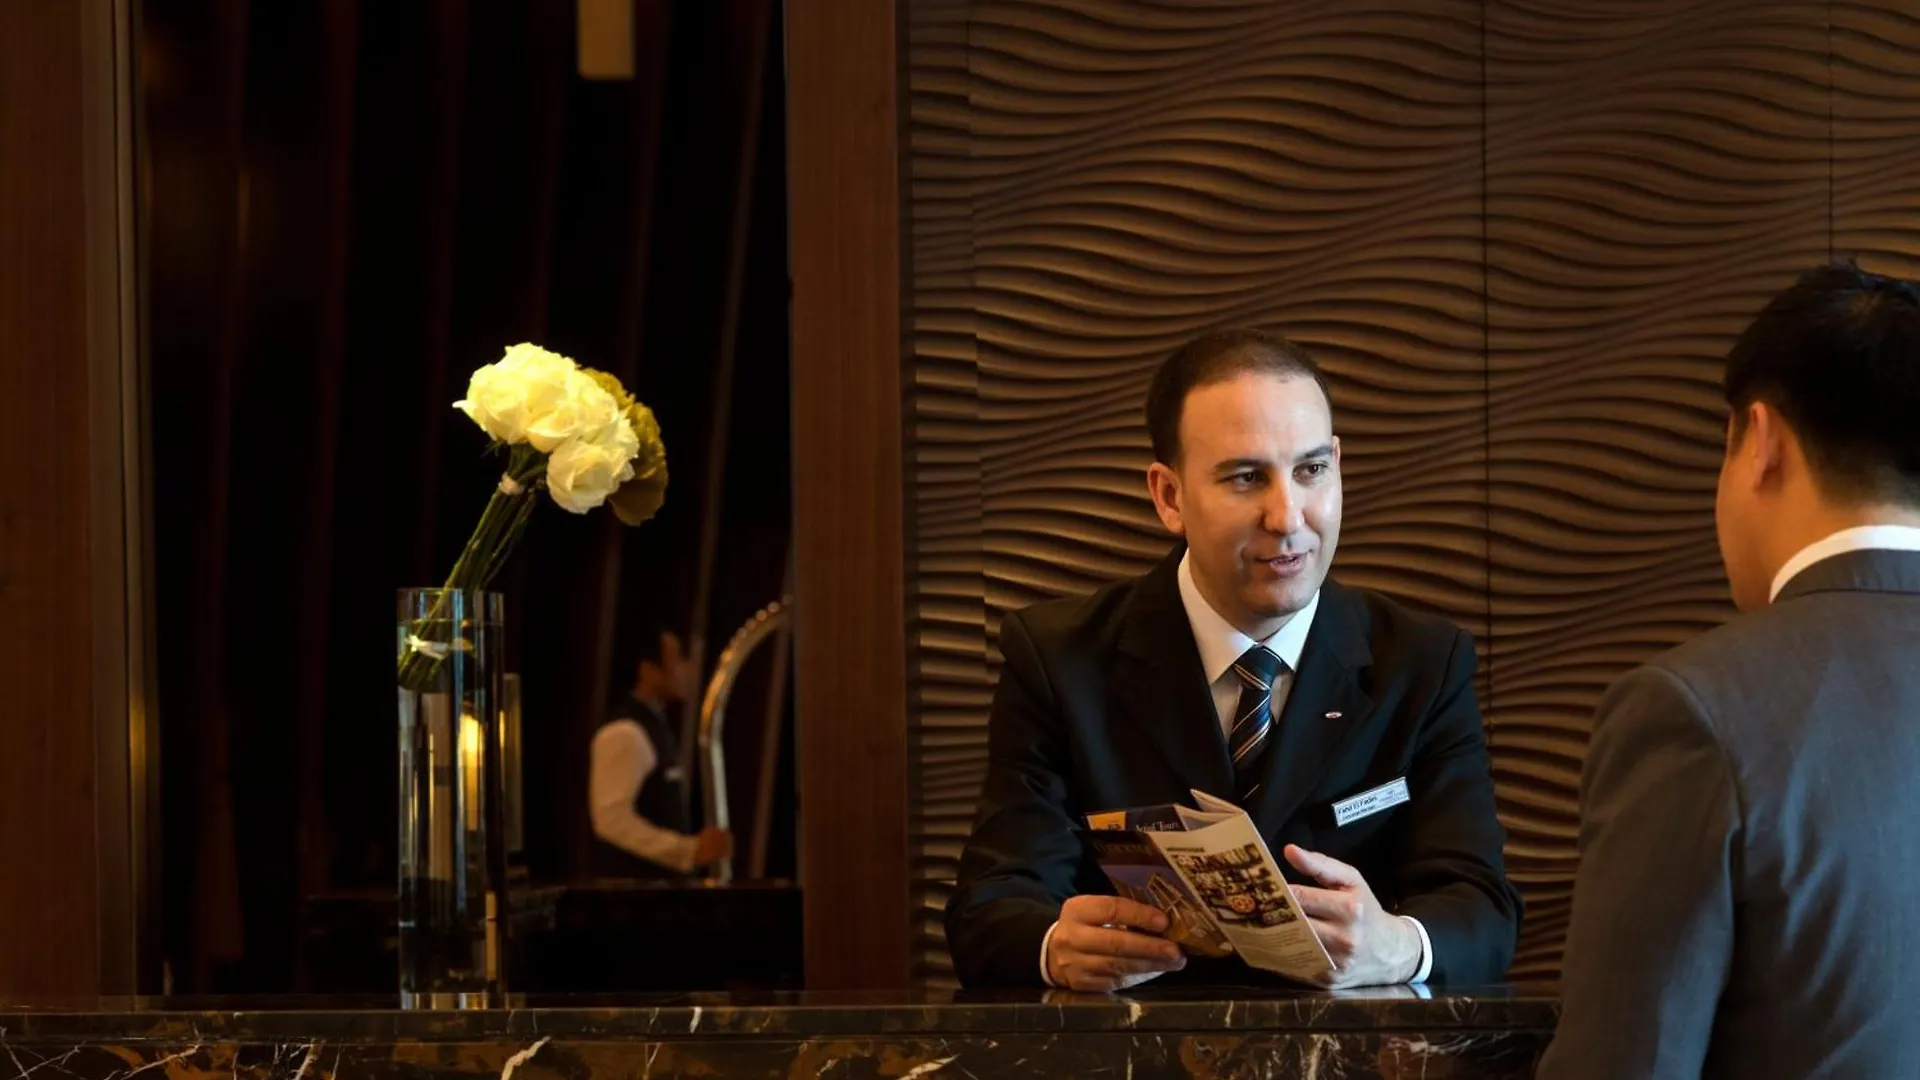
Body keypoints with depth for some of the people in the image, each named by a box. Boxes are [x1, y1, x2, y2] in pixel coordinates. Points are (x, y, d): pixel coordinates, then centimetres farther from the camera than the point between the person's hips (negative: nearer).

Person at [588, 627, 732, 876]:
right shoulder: (625, 733, -15)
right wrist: (690, 850, -23)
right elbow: (613, 819, -23)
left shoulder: (655, 727, 16)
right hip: (633, 882, -10)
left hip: (659, 878, 10)